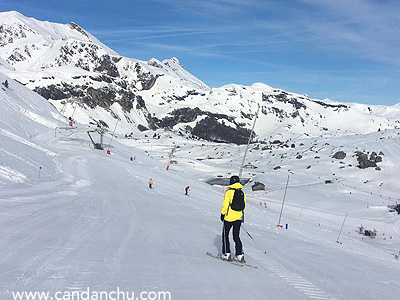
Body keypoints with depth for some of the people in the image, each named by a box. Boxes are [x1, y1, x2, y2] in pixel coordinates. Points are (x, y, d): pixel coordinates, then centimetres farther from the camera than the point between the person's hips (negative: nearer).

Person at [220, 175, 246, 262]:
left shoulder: (229, 191, -12)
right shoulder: (242, 193, 5)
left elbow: (225, 204, -12)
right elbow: (244, 206, 10)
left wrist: (222, 214, -1)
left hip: (229, 217, -5)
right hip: (239, 218, 5)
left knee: (225, 235, 8)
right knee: (236, 236, 13)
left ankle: (226, 254, 6)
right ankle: (239, 254, 8)